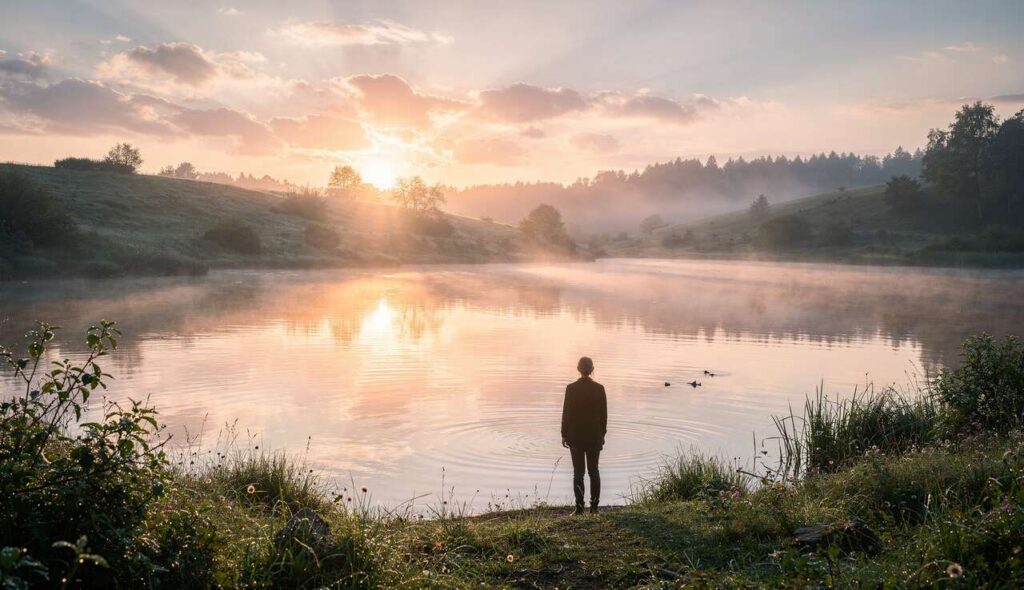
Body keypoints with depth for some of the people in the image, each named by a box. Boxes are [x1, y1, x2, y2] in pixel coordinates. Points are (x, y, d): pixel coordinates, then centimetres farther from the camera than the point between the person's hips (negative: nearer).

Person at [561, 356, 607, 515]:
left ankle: (579, 507, 2)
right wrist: (602, 434, 12)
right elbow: (604, 413, 1)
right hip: (594, 436, 2)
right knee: (594, 470, 12)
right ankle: (594, 506, 11)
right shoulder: (599, 388, -4)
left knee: (578, 472, 4)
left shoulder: (571, 388, -10)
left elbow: (566, 412, -8)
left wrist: (564, 434, 1)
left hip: (575, 436, -2)